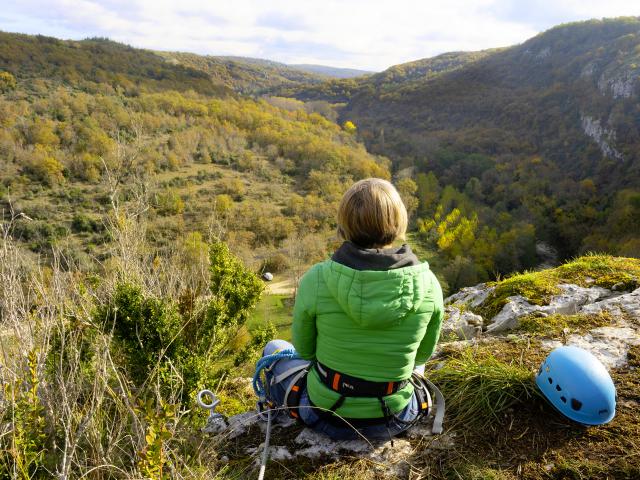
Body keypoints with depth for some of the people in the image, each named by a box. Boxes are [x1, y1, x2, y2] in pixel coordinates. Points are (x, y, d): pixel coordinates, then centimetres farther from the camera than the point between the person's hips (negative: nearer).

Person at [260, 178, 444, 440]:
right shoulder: (427, 283, -16)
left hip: (328, 418, -1)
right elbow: (424, 352, 1)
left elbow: (304, 350, -4)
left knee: (274, 349, 29)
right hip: (394, 422, 2)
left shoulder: (316, 279, -21)